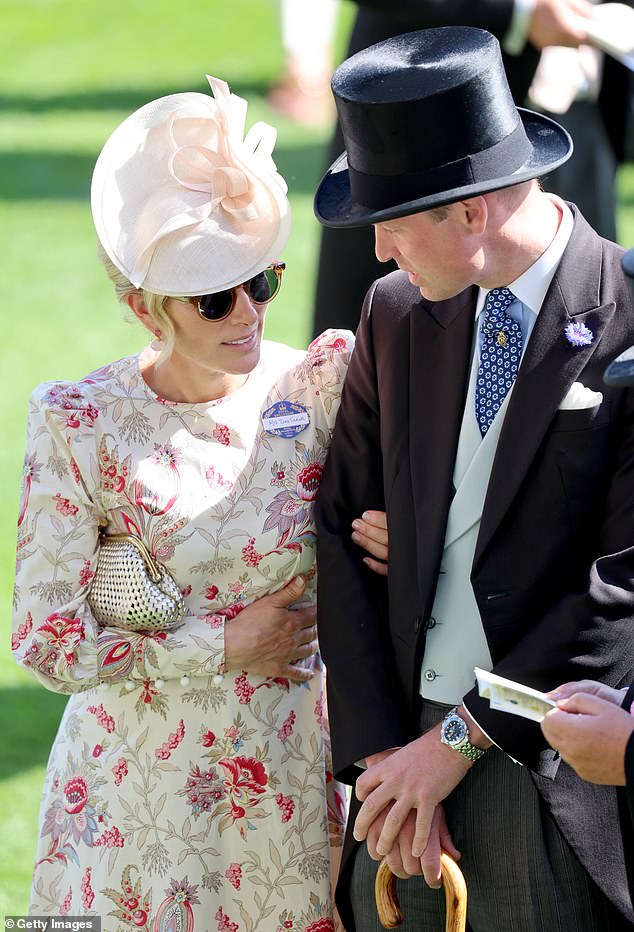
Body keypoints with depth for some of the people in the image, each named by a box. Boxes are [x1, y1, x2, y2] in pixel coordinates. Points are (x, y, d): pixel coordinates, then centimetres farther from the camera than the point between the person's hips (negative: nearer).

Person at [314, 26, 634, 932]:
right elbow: (343, 528, 5)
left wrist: (460, 739, -14)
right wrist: (377, 749, -5)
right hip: (410, 744, 5)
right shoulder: (397, 315, 6)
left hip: (559, 763, -5)